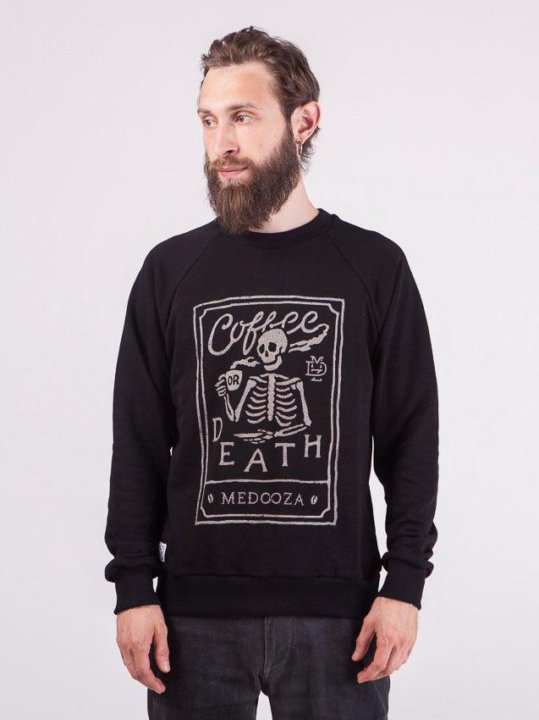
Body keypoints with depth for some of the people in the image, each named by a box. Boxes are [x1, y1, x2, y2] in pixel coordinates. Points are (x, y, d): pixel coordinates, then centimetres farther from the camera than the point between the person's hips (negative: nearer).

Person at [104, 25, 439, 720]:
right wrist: (133, 588, 0)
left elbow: (412, 439, 3)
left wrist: (404, 584, -3)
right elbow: (138, 445, 6)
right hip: (197, 607, 1)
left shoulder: (374, 267, 2)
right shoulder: (170, 270, 5)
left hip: (335, 609, -1)